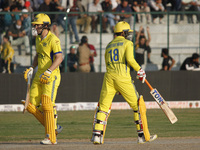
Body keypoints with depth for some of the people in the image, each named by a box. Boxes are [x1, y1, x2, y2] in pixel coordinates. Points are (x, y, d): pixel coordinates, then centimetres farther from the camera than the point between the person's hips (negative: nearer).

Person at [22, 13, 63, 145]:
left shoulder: (53, 39, -13)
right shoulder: (38, 39, 15)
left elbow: (59, 58, -21)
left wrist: (48, 72, -31)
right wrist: (32, 68, 14)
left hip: (51, 76, -9)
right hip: (39, 76, 9)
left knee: (47, 105, -13)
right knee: (31, 106, 2)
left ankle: (51, 137, -8)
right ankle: (54, 127, 16)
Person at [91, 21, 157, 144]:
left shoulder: (109, 45, 21)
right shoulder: (127, 43, 5)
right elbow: (130, 59, -12)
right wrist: (139, 70, -1)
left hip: (109, 76, 5)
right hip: (122, 77, -5)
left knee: (103, 106, 5)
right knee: (138, 105, 6)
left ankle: (97, 135, -10)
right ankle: (143, 135, 5)